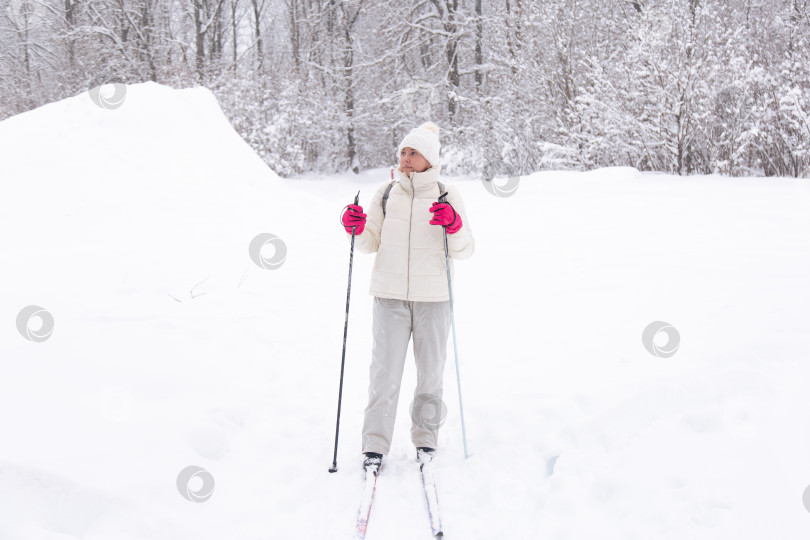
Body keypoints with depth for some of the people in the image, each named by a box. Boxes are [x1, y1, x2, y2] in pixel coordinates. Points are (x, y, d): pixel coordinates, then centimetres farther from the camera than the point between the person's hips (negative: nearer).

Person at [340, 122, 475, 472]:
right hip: (390, 295, 0)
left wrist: (454, 226, -19)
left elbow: (464, 251, 0)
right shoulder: (386, 194, 8)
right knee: (385, 372, -3)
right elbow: (371, 243, 11)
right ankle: (375, 446, 4)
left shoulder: (447, 196, 4)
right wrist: (356, 229, -9)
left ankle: (426, 438, 24)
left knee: (431, 371, 9)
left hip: (433, 298, 0)